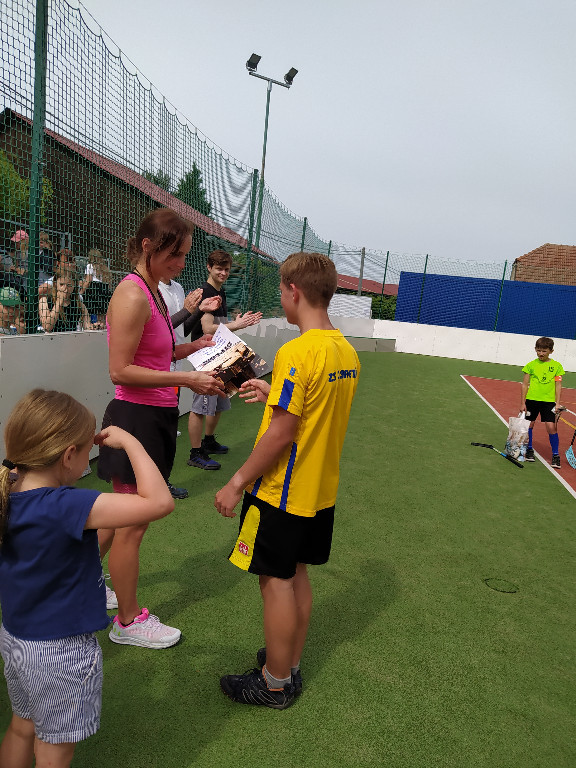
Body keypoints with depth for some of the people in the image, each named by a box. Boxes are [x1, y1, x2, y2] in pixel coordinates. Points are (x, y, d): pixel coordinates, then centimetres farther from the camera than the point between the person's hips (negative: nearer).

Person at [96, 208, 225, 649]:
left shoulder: (153, 292, 11)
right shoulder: (132, 295, -19)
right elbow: (120, 370, -22)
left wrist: (193, 348, 5)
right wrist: (185, 378, -25)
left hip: (154, 417, 10)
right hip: (135, 418, -10)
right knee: (132, 523, 6)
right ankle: (128, 621, 25)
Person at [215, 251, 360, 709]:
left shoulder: (296, 353, -23)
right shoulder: (347, 352, 4)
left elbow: (282, 434, -23)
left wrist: (237, 482, -14)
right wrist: (273, 393, 15)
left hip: (283, 492, -8)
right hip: (320, 489, 8)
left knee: (276, 581, 7)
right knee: (296, 575, 20)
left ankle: (275, 683, 24)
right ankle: (290, 664, 36)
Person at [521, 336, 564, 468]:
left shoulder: (556, 366, 3)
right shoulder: (531, 365, 2)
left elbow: (558, 386, 5)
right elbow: (525, 384, 5)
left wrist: (557, 403, -2)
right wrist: (522, 403, 2)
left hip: (549, 401, -1)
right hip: (531, 399, 1)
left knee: (551, 427, -7)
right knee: (529, 425, 8)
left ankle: (556, 455, 5)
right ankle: (529, 450, 26)